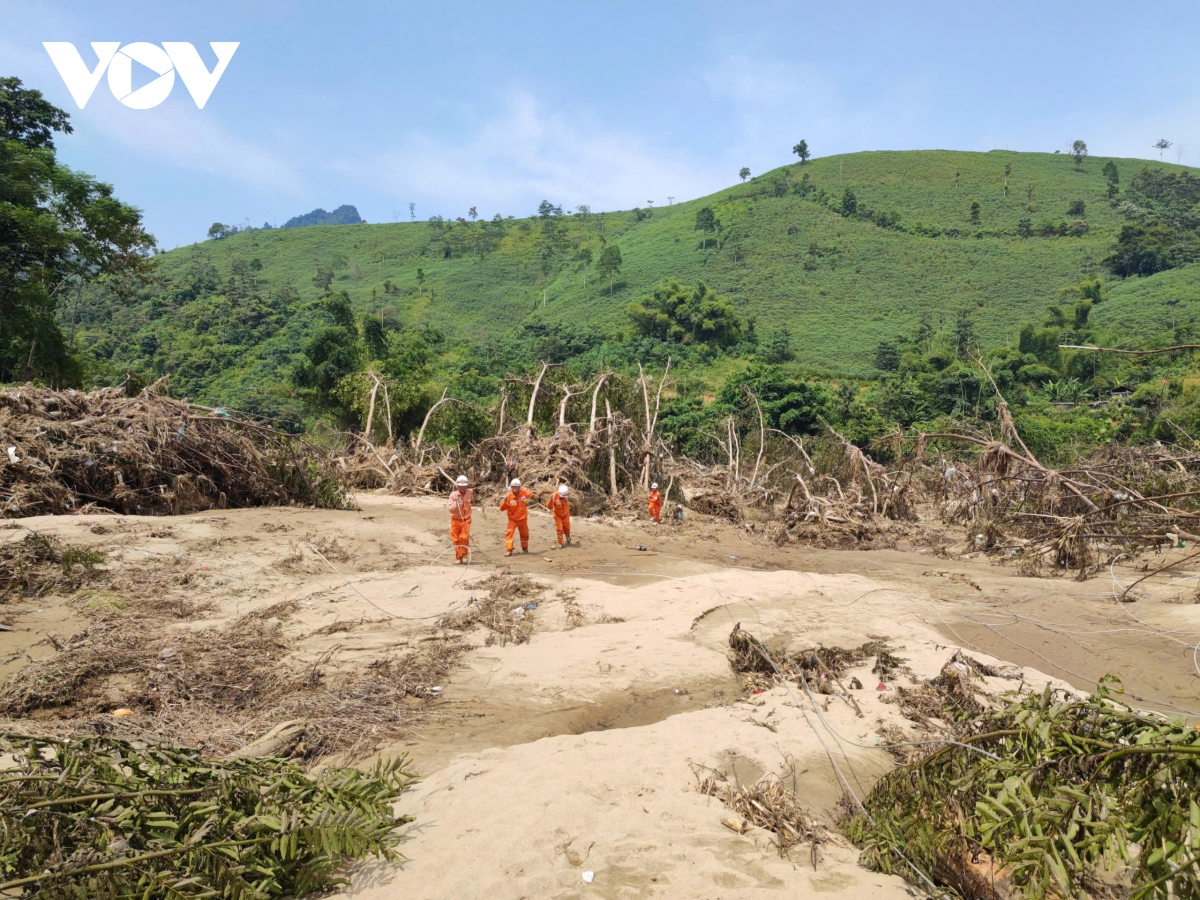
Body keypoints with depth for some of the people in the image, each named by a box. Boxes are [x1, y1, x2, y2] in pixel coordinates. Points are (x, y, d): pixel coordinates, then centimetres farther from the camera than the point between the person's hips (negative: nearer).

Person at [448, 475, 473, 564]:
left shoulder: (469, 492, -2)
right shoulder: (453, 495, -13)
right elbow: (451, 509, -19)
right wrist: (456, 503, -30)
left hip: (466, 519, 1)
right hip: (456, 520, -1)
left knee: (464, 537, -14)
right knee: (456, 539, 4)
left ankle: (464, 554, 8)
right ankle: (458, 557, 18)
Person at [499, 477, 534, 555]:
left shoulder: (523, 492, -10)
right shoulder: (509, 496, -19)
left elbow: (531, 496, 10)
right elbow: (502, 508, -22)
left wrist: (530, 495, -10)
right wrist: (505, 501, -37)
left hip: (522, 518, 3)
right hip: (512, 519, -3)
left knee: (524, 534, 18)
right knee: (509, 533, -18)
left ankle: (525, 548, 41)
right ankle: (508, 550, -14)